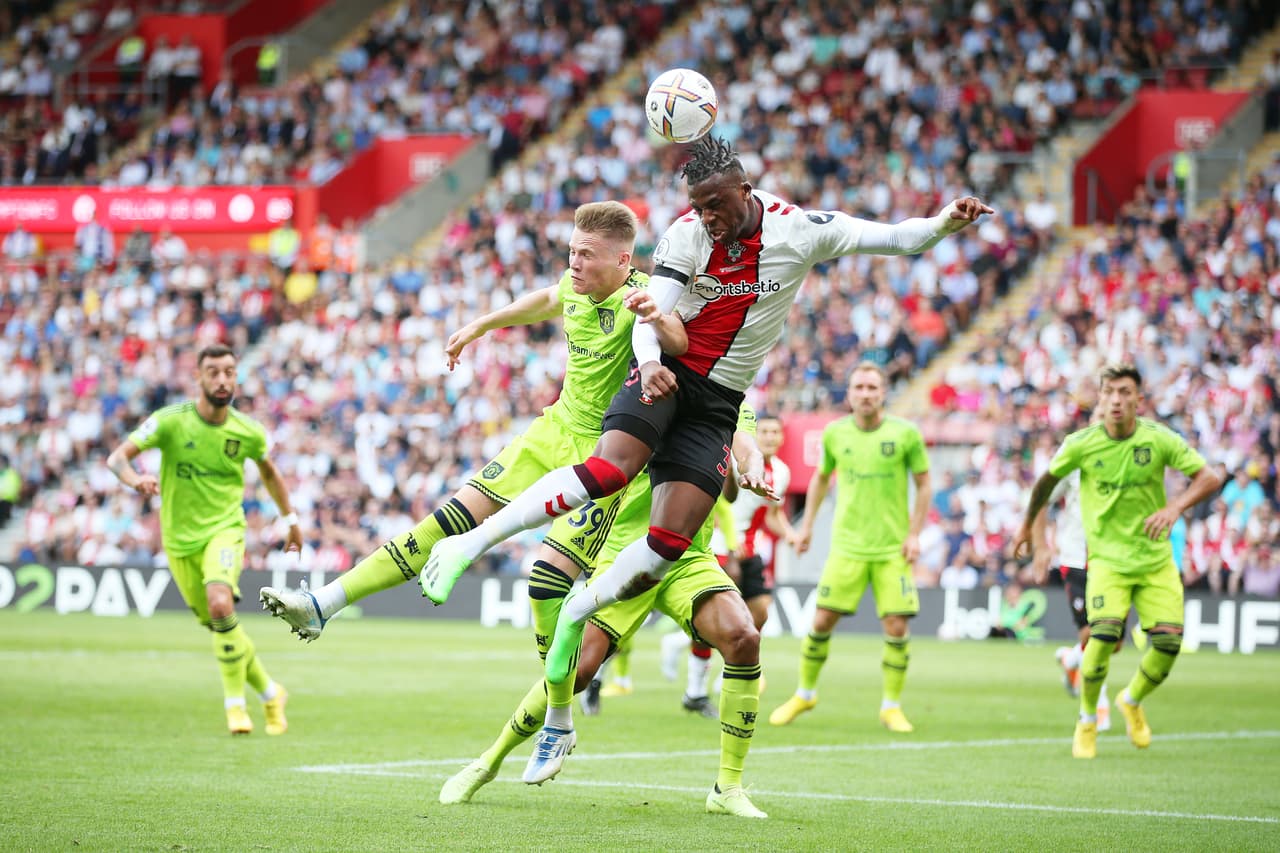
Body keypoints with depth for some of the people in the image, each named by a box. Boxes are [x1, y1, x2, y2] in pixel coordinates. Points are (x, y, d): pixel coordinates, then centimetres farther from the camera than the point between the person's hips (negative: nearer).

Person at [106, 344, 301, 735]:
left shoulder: (249, 432, -5)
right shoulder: (171, 421, -12)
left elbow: (268, 471, 17)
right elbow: (117, 457, -20)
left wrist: (291, 519, 23)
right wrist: (134, 478, -42)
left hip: (224, 530, -1)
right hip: (180, 538, 1)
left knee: (220, 604, -28)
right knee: (218, 626, 7)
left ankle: (235, 702, -15)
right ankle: (270, 693, 30)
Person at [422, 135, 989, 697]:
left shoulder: (799, 230, -4)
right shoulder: (686, 235, -7)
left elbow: (891, 238, -3)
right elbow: (650, 313, -14)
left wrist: (945, 223, -21)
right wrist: (650, 362, -35)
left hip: (717, 402, 2)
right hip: (665, 376, -2)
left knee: (669, 543, -12)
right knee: (610, 468, -31)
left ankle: (575, 617, 9)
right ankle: (470, 544, -29)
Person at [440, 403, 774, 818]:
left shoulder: (733, 409, 10)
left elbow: (746, 448, -10)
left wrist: (752, 471, -34)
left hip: (688, 558, 2)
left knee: (743, 638, -25)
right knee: (577, 667, -14)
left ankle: (728, 788, -13)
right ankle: (488, 762, 9)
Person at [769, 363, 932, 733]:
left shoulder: (906, 433, -5)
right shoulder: (835, 433, 2)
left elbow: (923, 484, 3)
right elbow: (821, 477, 18)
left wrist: (914, 533, -5)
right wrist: (806, 525, 14)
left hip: (893, 548, -1)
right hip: (847, 546, 1)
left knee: (897, 627, -7)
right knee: (822, 621, -1)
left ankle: (891, 706, 9)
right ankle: (805, 693, 19)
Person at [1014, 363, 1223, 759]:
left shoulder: (1160, 439, -9)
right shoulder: (1081, 444, -9)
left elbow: (1209, 478, -8)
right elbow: (1047, 480, 9)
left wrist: (1174, 507, -25)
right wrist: (1027, 526, 21)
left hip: (1156, 559, 2)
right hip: (1108, 559, -2)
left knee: (1169, 641, -9)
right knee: (1104, 634, -22)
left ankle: (1132, 701, 24)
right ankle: (1087, 722, 2)